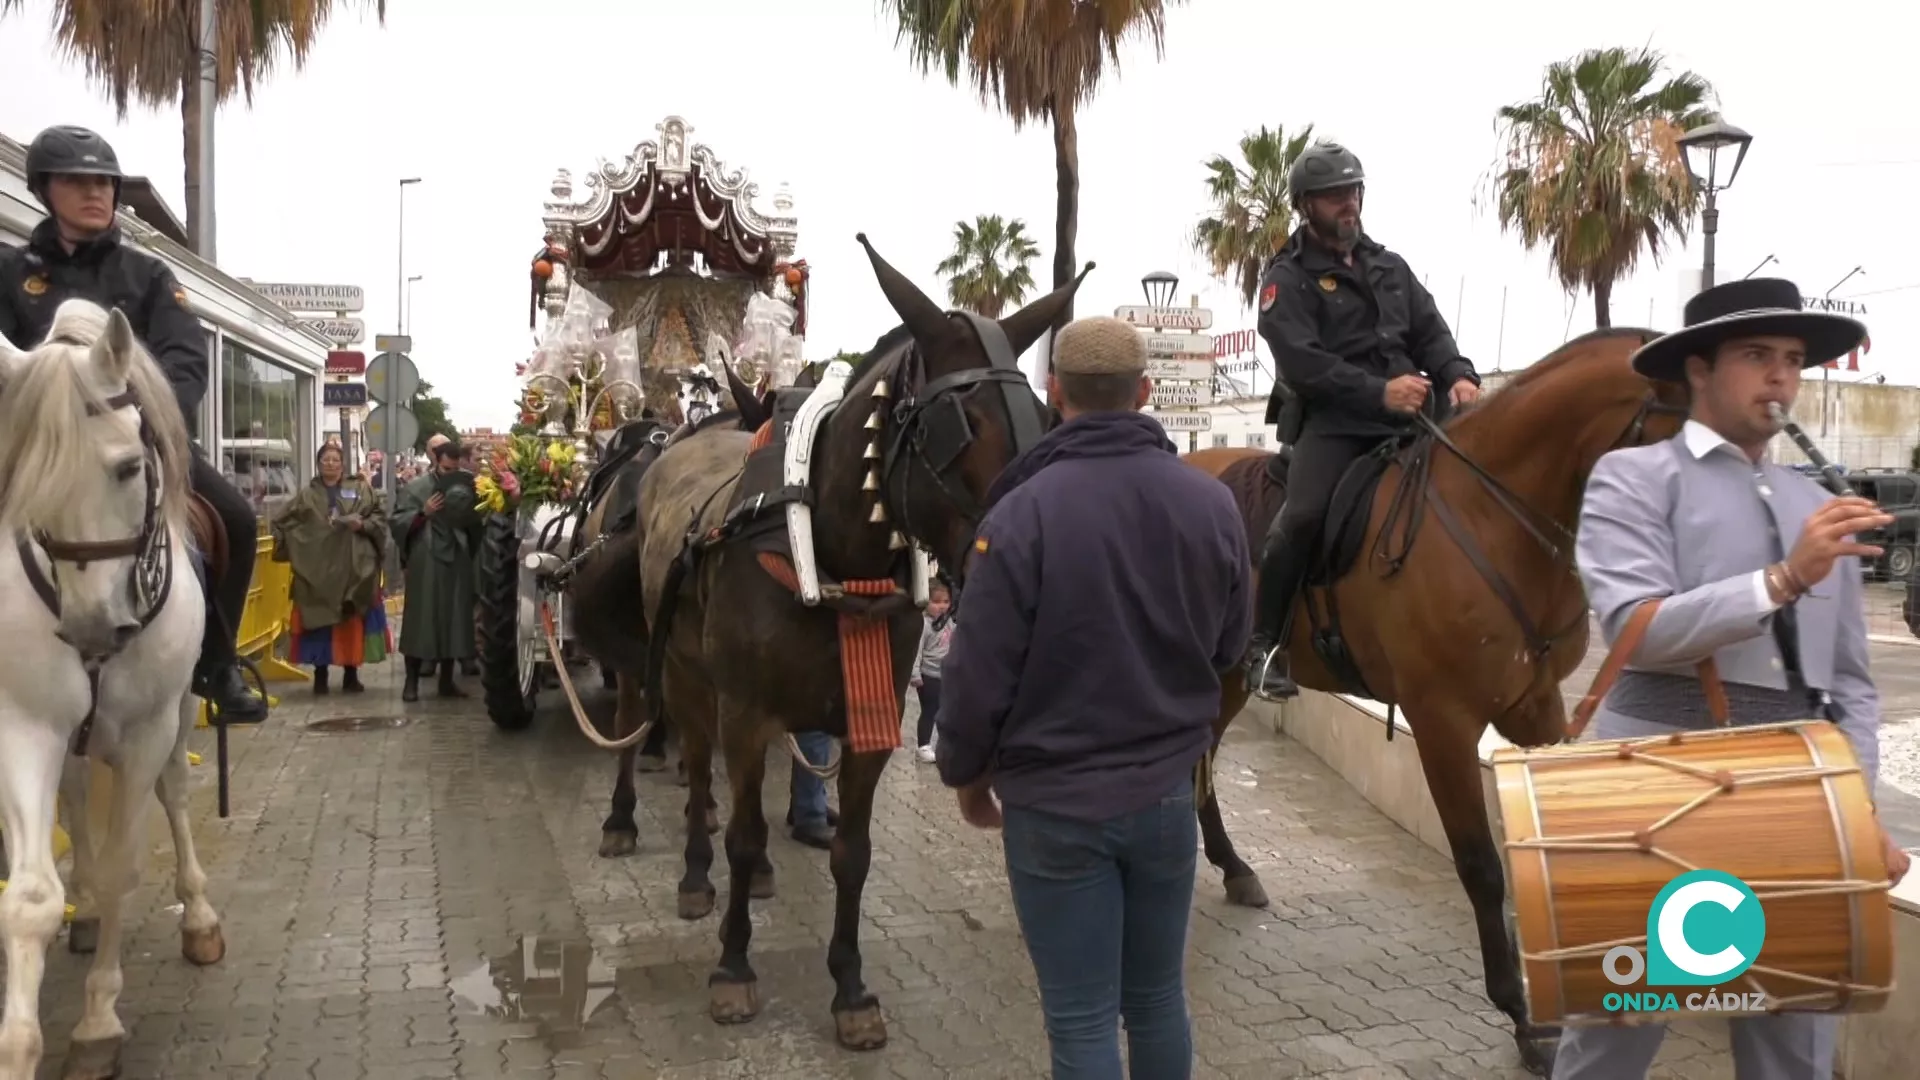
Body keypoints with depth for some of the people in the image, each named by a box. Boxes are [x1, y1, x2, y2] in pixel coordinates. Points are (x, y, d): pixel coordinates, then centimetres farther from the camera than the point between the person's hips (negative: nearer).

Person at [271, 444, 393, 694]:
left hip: (353, 568, 0)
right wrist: (295, 545, -2)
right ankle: (320, 675, 7)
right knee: (320, 620, -1)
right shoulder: (307, 496, 11)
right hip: (317, 570, 0)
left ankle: (351, 674, 10)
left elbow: (380, 516, 5)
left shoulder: (362, 490, 10)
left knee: (353, 621, 1)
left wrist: (363, 525, -13)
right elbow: (281, 521, 13)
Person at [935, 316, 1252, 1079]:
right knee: (1158, 998, 20)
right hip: (1168, 790, 4)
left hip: (1056, 802, -4)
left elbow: (980, 671, -14)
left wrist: (966, 774, 3)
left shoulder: (1023, 511, -19)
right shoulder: (1213, 503, -4)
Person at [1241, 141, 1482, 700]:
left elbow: (1431, 333, 15)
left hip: (1405, 413, 6)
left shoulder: (1390, 267, 21)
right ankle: (1265, 644, -15)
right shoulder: (1287, 279, 1)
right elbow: (1303, 364, -12)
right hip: (1330, 418, -6)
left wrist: (1457, 376, -8)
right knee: (1303, 515, -27)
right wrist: (1379, 392, -23)